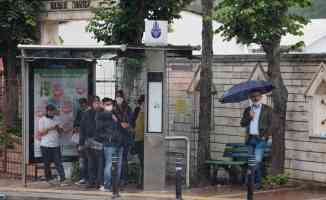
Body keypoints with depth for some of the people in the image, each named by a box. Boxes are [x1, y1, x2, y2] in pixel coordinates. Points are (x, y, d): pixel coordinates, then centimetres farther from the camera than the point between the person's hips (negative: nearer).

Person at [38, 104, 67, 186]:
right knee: (47, 164, 4)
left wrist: (58, 128, -7)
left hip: (55, 145, 3)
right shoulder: (42, 120, 0)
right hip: (46, 145, -2)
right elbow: (41, 132, -6)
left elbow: (59, 131, 15)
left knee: (58, 163, -5)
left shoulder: (56, 119, 12)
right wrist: (50, 128, -14)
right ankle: (48, 179, 15)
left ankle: (62, 180, -9)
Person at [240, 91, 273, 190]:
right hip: (250, 139, 4)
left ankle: (258, 182, -7)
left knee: (257, 160, -14)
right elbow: (242, 123, 9)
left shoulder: (267, 109, 4)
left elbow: (271, 124, -1)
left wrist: (265, 136, -11)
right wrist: (249, 117, -7)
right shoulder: (248, 110, 16)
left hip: (260, 138, -4)